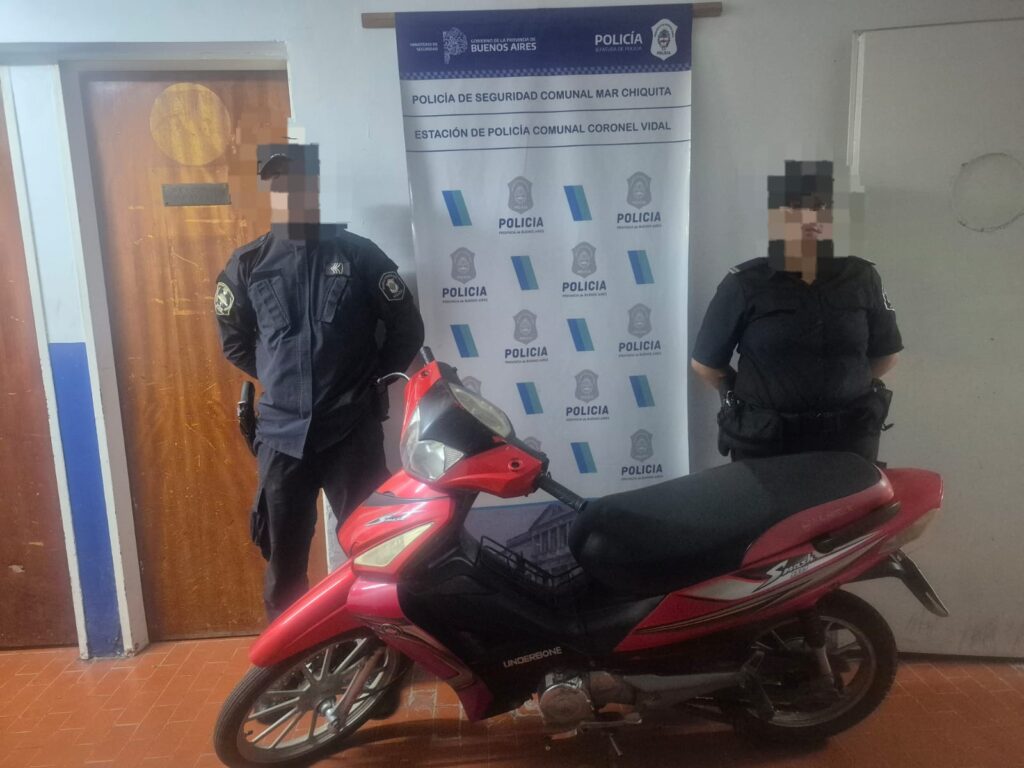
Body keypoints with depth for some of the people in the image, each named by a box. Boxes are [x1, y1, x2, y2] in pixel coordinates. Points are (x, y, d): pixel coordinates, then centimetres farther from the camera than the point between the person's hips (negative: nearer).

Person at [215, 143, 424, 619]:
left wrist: (370, 382, 3)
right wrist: (281, 381, 9)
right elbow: (234, 341, 15)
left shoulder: (359, 254, -1)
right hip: (281, 433, 2)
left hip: (352, 431, -2)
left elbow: (407, 330, 4)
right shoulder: (247, 264, 4)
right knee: (283, 558, 12)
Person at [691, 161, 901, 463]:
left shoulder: (861, 278, 1)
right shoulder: (745, 284, -7)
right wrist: (749, 398, 3)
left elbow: (886, 354, 13)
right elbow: (705, 362, -2)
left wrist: (844, 390, 8)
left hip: (848, 437, 3)